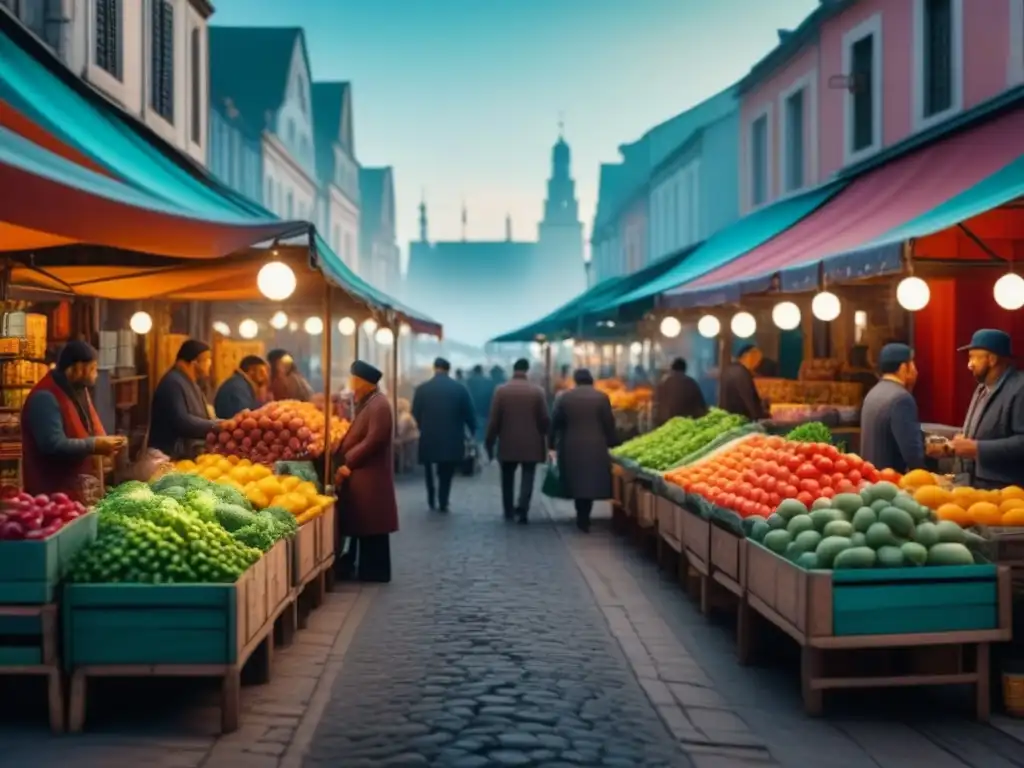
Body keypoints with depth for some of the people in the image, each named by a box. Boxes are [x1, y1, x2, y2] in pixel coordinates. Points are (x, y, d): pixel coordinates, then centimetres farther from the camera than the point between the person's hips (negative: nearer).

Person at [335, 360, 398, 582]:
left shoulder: (378, 405, -15)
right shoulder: (366, 404, 17)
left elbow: (373, 441, -22)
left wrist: (348, 464, -19)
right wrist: (345, 462, 8)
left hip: (370, 477, -10)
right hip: (361, 476, 10)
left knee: (372, 527, -3)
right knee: (361, 526, 12)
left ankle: (374, 572, 3)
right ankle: (367, 569, 18)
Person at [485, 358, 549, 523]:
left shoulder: (501, 391, -5)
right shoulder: (537, 391, -5)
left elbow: (493, 420, -5)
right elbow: (545, 419, -4)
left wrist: (489, 442, 4)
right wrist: (545, 438, 14)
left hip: (507, 444, 1)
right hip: (531, 444, -1)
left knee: (508, 479, 16)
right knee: (527, 478, 3)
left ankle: (509, 511, 22)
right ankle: (523, 510, -11)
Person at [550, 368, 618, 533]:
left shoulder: (564, 397, 1)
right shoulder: (601, 397, -2)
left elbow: (555, 422, 4)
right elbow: (609, 423, -2)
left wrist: (552, 442, 14)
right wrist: (611, 443, 7)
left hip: (571, 447, 1)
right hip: (595, 447, -1)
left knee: (576, 481, 11)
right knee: (591, 482, 4)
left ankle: (582, 516, 15)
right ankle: (584, 517, 1)